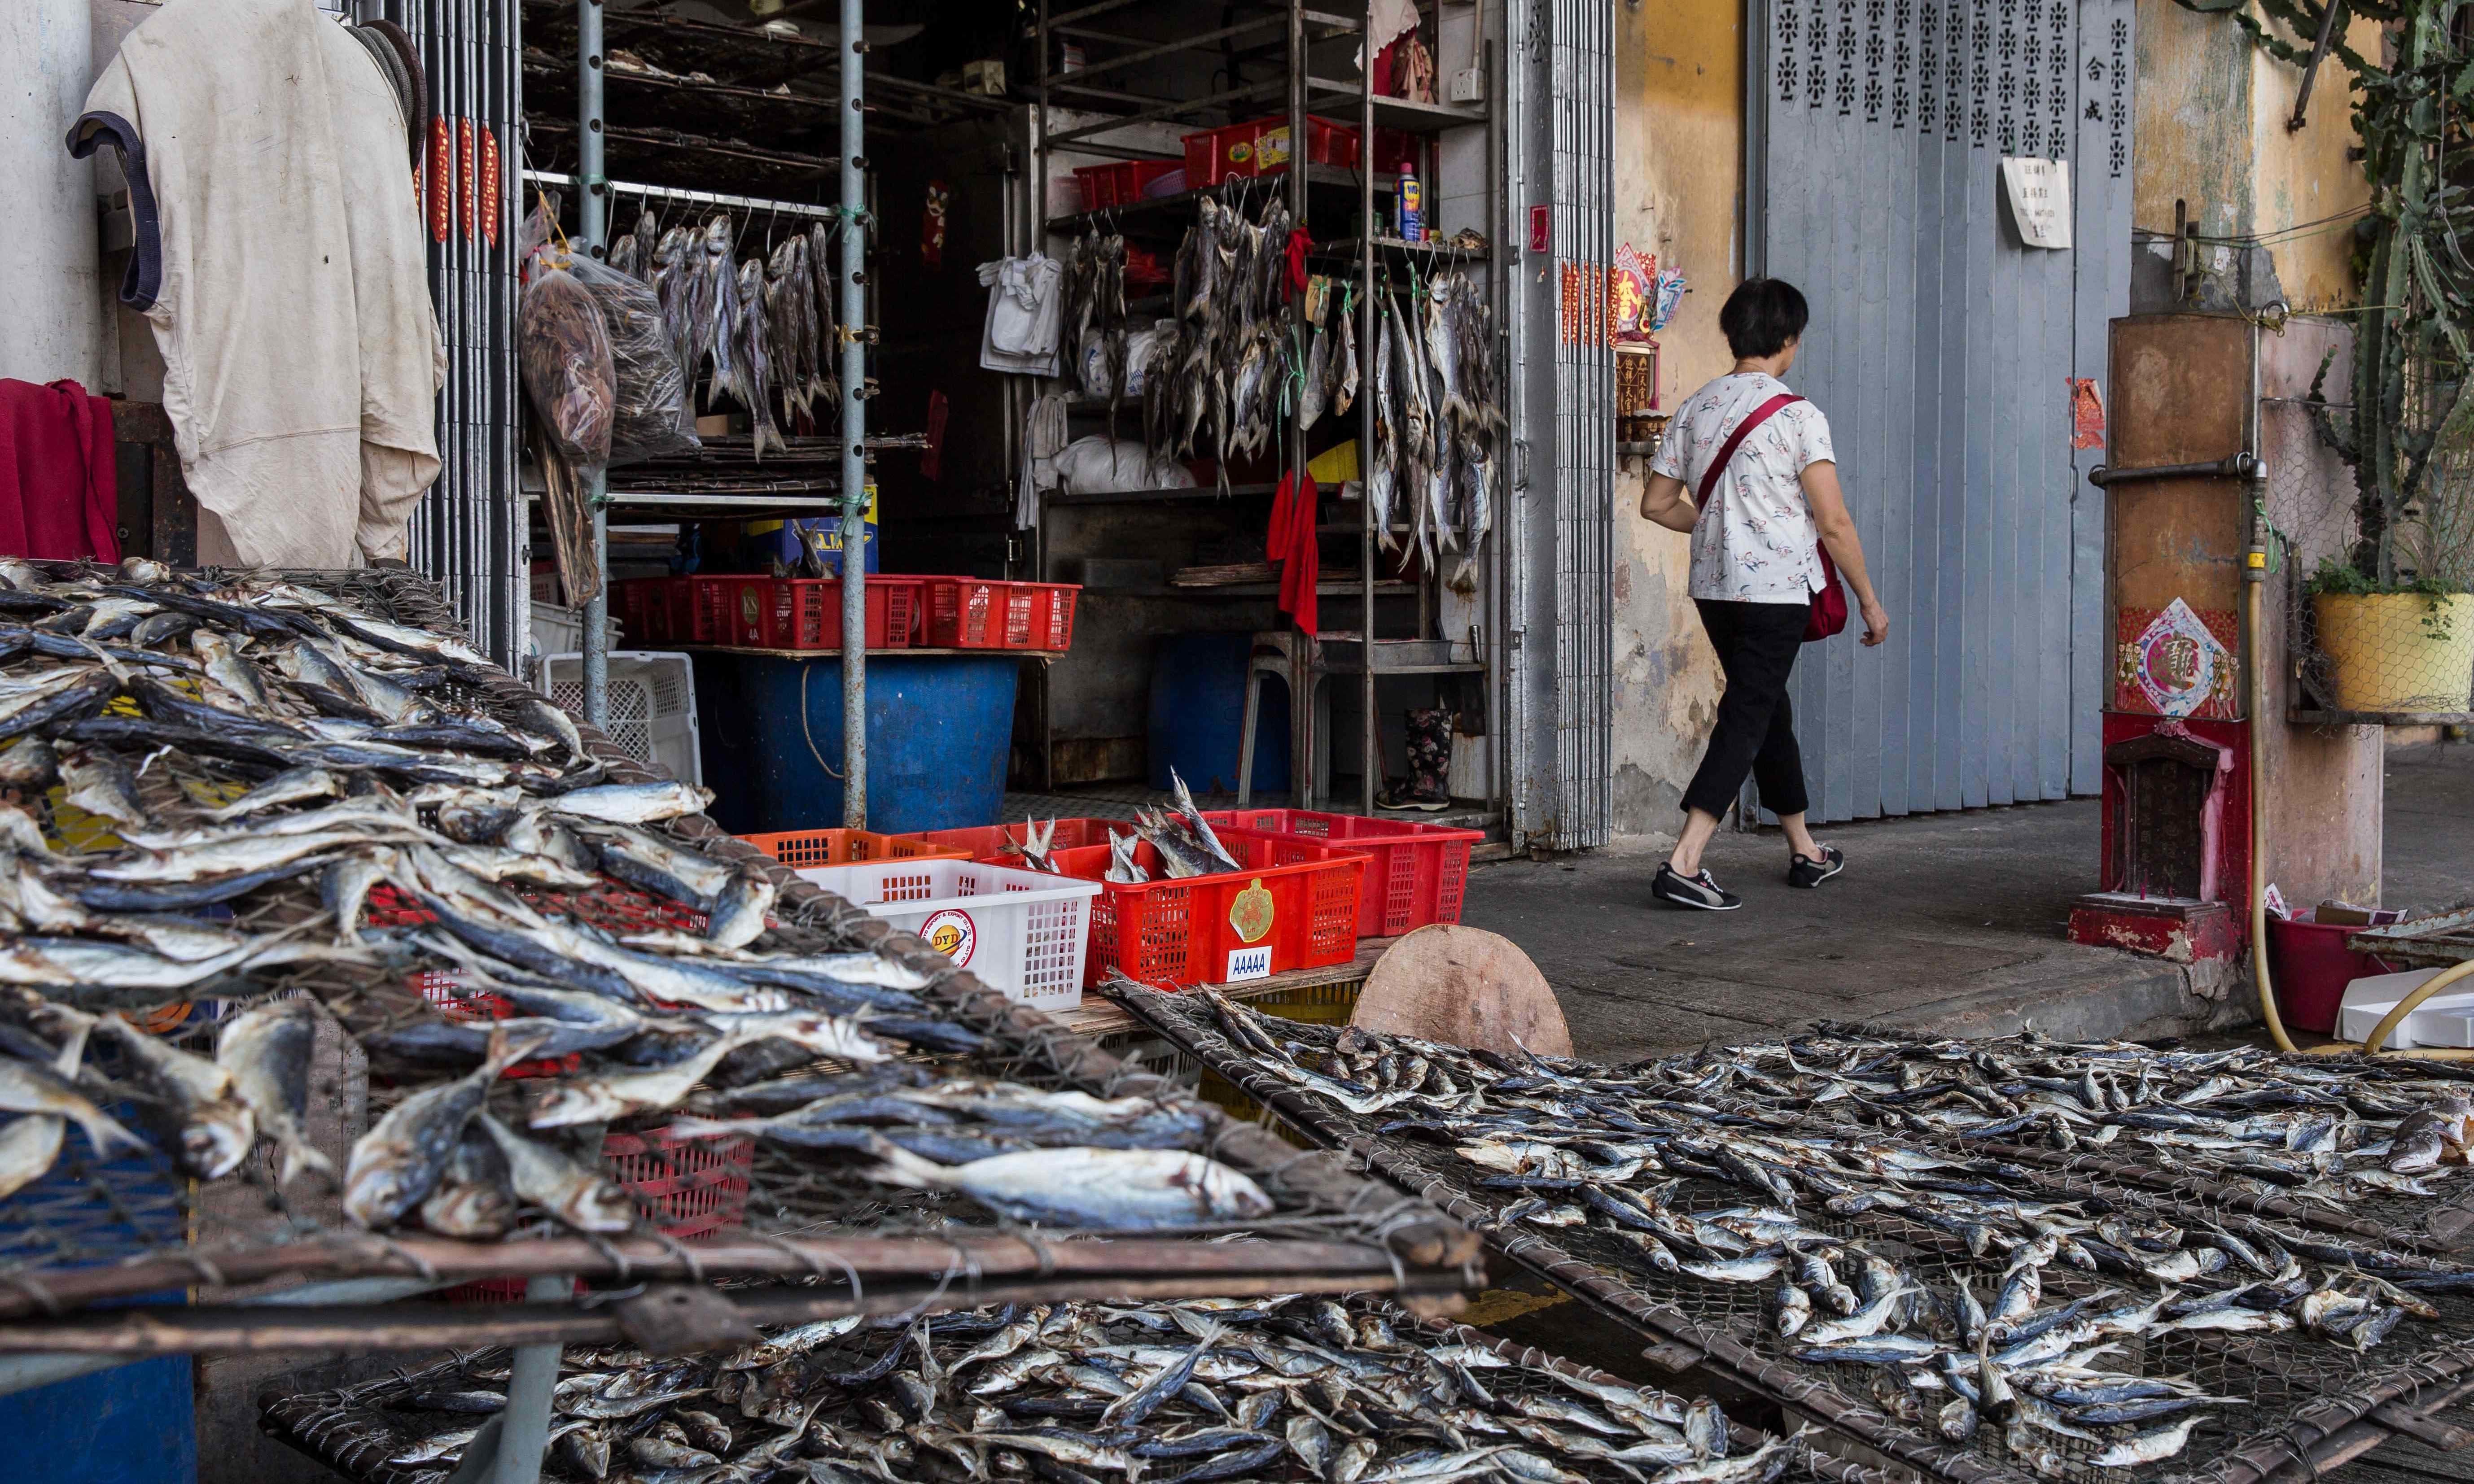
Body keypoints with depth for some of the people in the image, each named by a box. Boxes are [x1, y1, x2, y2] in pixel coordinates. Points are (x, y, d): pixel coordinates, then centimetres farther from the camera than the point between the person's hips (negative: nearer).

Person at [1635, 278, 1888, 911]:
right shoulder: (1798, 416, -10)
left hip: (1713, 587, 7)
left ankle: (1805, 851, 32)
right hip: (1776, 588, -6)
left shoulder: (1694, 409, 6)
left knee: (1770, 711, 19)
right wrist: (1870, 600, -2)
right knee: (1746, 722, -5)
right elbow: (1834, 523, -12)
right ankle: (1684, 864, -15)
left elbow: (1656, 504, 10)